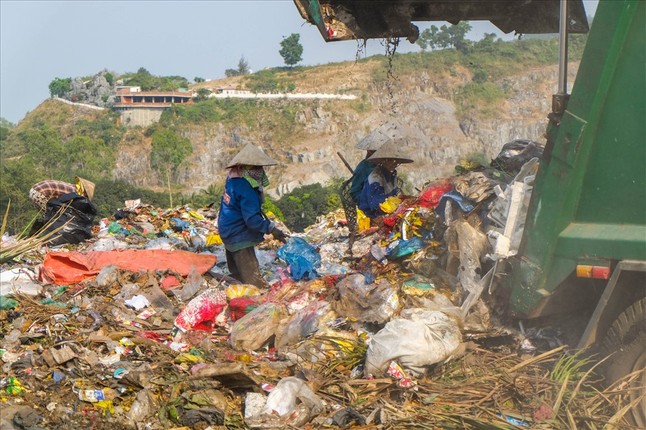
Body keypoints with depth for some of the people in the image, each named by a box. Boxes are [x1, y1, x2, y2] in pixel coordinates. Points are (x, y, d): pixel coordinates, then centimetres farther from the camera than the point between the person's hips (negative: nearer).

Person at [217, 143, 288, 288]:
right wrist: (271, 229, -28)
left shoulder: (233, 177, 1)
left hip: (230, 232, 10)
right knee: (254, 284, -11)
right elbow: (252, 219, -29)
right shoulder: (246, 189, -27)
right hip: (240, 238, -10)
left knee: (237, 276, 23)